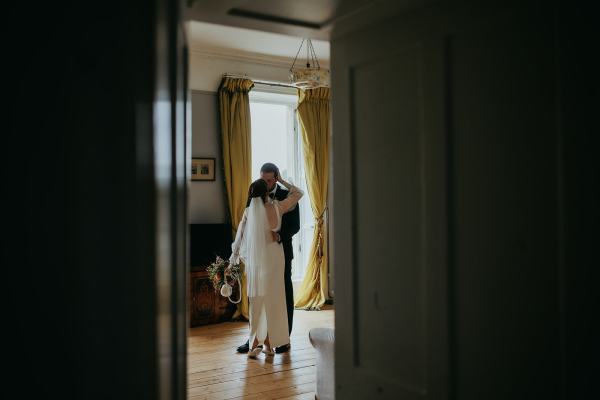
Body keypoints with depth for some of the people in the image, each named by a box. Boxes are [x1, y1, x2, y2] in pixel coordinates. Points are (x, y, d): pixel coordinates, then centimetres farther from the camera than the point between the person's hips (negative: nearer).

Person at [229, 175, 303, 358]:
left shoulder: (249, 211, -3)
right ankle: (268, 344, 15)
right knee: (272, 299, 9)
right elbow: (298, 193, 7)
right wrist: (282, 181, 15)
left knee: (256, 300, 9)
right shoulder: (277, 207, -6)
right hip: (274, 256, -1)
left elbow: (240, 236, 2)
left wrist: (235, 255, 15)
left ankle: (255, 344, 8)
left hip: (254, 259, 1)